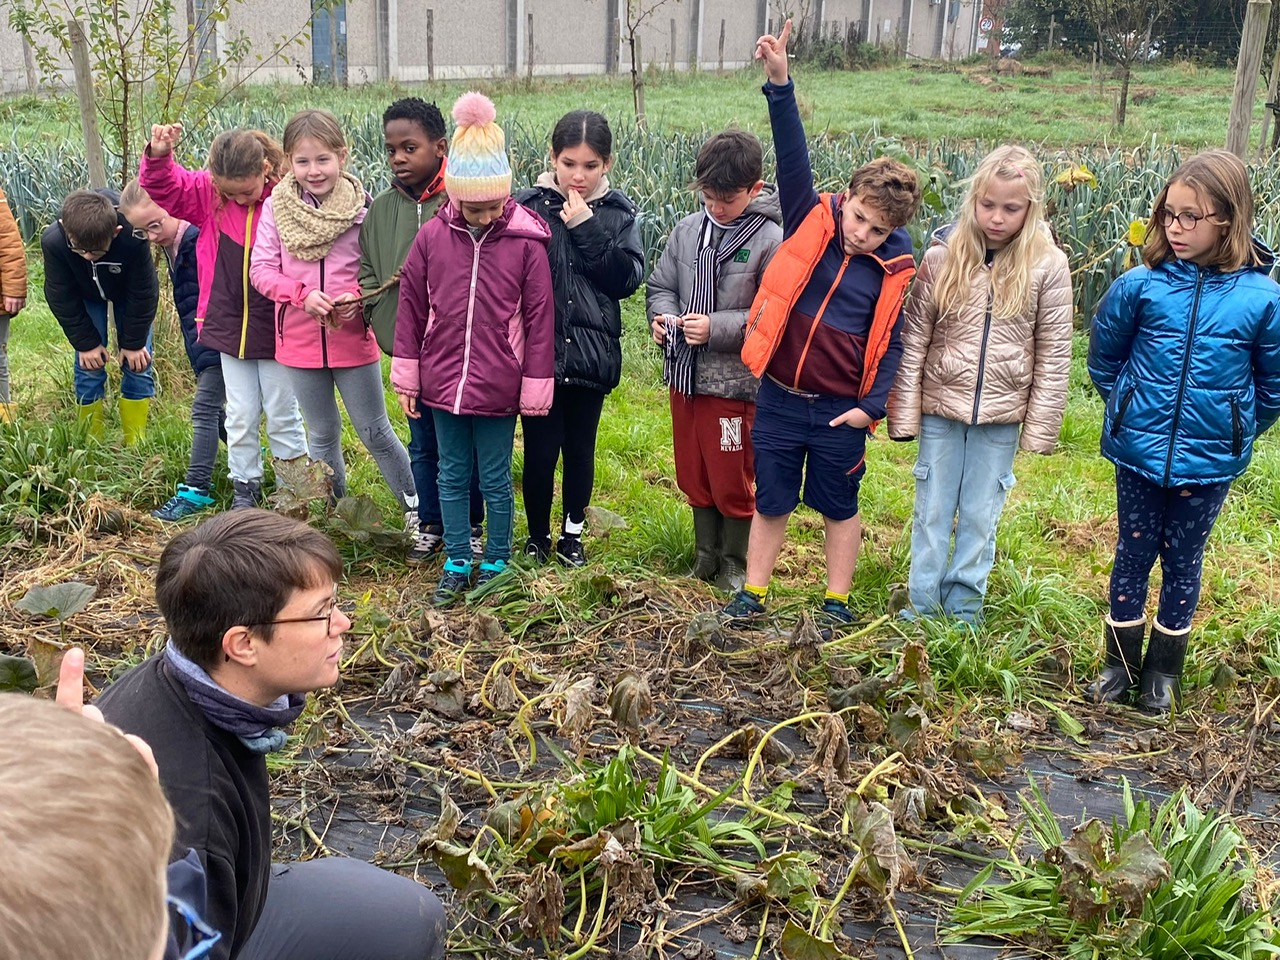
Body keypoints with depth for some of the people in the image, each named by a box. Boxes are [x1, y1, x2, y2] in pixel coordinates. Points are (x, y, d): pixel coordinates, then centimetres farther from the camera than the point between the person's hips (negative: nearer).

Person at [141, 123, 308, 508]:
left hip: (277, 329, -4)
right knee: (241, 415, 13)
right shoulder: (209, 193, -3)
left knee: (282, 415, 10)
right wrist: (158, 157, -14)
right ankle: (244, 487, 28)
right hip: (230, 327, 4)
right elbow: (162, 189, 5)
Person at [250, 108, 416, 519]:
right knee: (322, 435, 16)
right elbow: (261, 269, -5)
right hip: (299, 342, 2)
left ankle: (416, 508, 21)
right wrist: (303, 295, -21)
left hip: (353, 339, -2)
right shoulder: (276, 208, -4)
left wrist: (358, 296, -23)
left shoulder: (361, 207, -8)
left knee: (375, 433, 6)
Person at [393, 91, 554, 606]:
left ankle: (496, 564, 26)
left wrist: (535, 387, -4)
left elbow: (539, 319, -6)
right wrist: (406, 377, 6)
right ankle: (456, 564, 27)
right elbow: (411, 307, 5)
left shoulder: (526, 242, -9)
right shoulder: (432, 236, -2)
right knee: (452, 476, 14)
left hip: (497, 387, -3)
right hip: (443, 383, 3)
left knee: (495, 481, 9)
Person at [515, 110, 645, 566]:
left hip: (591, 353, 2)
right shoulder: (528, 205, -4)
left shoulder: (618, 211, 3)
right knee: (540, 450, 2)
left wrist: (586, 230, -15)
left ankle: (572, 533, 31)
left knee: (580, 449, 12)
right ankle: (538, 537, 24)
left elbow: (628, 279, -9)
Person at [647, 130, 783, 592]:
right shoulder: (688, 229, 3)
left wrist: (717, 328, -21)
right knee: (693, 475, 17)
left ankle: (736, 563, 28)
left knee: (733, 481, 8)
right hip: (684, 375, 6)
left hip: (735, 383, -5)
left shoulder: (771, 241, -13)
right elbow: (661, 285, 14)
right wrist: (663, 315, -8)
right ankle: (706, 554, 35)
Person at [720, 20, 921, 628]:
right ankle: (753, 594, 30)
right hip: (778, 399, 1)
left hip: (839, 411, -1)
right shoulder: (811, 221, -6)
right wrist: (780, 84, -31)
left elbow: (891, 345, -2)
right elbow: (793, 159, -19)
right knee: (770, 502, 14)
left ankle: (836, 604, 31)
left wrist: (872, 406, -13)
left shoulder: (895, 270, -6)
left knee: (839, 508, 15)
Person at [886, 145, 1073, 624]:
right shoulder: (942, 256, -7)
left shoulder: (1048, 266, -8)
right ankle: (922, 603, 25)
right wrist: (904, 413, -4)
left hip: (1001, 416, 0)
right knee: (931, 512, 12)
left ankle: (964, 607, 27)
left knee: (980, 517, 12)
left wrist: (1039, 427, -3)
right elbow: (913, 339, -3)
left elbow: (1054, 355, -3)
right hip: (941, 409, 1)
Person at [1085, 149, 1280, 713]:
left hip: (1207, 462, 0)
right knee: (1133, 556, 13)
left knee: (1182, 563, 14)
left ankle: (1164, 670, 30)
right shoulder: (1139, 285, -11)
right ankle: (1120, 663, 29)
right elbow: (1103, 354, 7)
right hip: (1138, 452, 0)